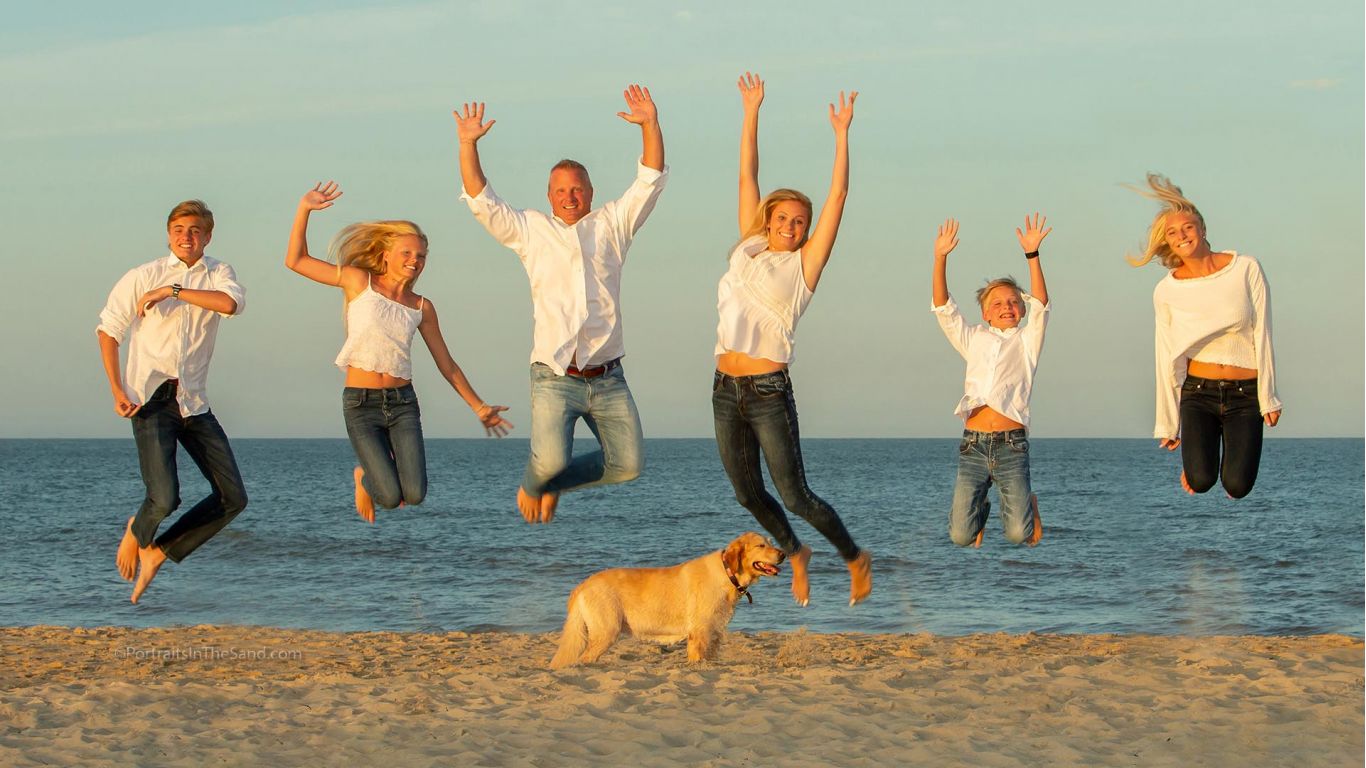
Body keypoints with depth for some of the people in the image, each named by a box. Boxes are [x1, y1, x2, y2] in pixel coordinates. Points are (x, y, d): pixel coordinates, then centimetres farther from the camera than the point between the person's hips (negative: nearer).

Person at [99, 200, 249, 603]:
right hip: (150, 399, -4)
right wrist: (117, 391, -3)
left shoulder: (217, 274, 7)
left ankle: (157, 552, 15)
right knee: (164, 498, -18)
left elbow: (231, 303, -16)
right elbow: (108, 330, 4)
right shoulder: (142, 277, 1)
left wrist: (173, 291, -18)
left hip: (194, 402, 4)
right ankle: (137, 533, 18)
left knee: (233, 497, 0)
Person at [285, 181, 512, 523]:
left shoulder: (422, 307, 8)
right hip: (360, 405, -3)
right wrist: (304, 209, -9)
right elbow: (296, 261, 1)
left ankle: (385, 468, 23)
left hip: (403, 404, 3)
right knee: (391, 498, -13)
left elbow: (447, 365, 15)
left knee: (415, 495, -14)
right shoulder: (359, 281, 0)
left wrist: (479, 407, 15)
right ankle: (365, 476, 24)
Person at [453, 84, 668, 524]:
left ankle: (553, 485, 23)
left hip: (607, 378, 3)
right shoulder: (530, 231, 10)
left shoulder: (612, 224, 13)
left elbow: (650, 181, 7)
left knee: (628, 464, -2)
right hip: (554, 377, -3)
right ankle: (532, 486, 14)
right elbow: (481, 201, 3)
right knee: (551, 459, -23)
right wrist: (468, 145, -7)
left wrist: (650, 125, -5)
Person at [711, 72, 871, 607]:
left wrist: (841, 135, -5)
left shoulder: (804, 264, 2)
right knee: (748, 494, 10)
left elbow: (838, 195, -3)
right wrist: (751, 114, 15)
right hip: (726, 389, 5)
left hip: (770, 391, -5)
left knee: (795, 496, -4)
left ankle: (855, 558, 15)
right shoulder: (749, 247, 12)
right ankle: (795, 554, 35)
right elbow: (747, 176, 15)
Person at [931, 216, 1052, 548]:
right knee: (961, 536, -6)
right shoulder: (974, 340, 17)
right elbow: (943, 308, 8)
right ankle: (980, 508, 29)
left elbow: (1040, 306, -4)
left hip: (1011, 445, -2)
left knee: (1018, 535, -10)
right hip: (973, 444, 2)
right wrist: (940, 259, -4)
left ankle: (1028, 504, 25)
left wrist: (1032, 254, -15)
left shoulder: (1026, 342, 12)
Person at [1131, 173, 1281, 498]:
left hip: (1245, 395, -1)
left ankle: (1236, 448, 20)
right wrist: (1167, 423, 5)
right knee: (1200, 481, -20)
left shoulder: (1246, 269, -3)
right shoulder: (1166, 291, 0)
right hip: (1198, 393, 1)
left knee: (1237, 486, -16)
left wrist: (1268, 398, -5)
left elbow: (1262, 336, -2)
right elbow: (1167, 360, 4)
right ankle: (1194, 457, 17)